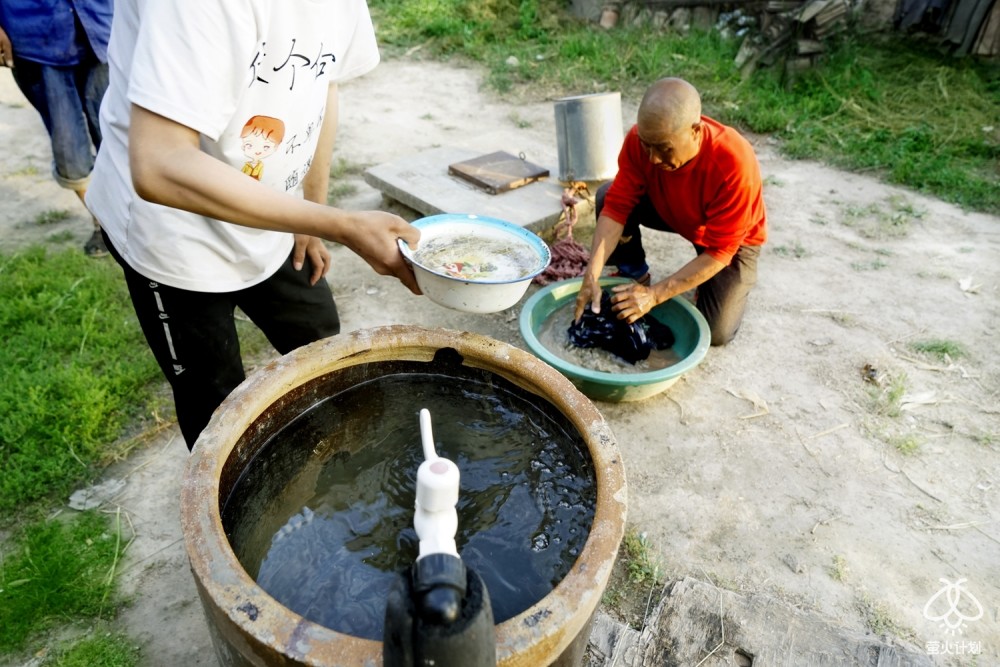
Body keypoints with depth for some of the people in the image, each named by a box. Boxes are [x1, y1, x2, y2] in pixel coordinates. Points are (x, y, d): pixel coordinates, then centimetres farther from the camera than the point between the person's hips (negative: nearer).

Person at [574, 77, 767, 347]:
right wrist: (591, 275, -38)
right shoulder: (642, 138, -28)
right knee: (607, 195, -21)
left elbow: (718, 252, -34)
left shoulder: (735, 164, -39)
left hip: (732, 238, -3)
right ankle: (634, 276, 3)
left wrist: (654, 294, -41)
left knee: (716, 332, -16)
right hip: (671, 211, 4)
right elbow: (617, 206, -27)